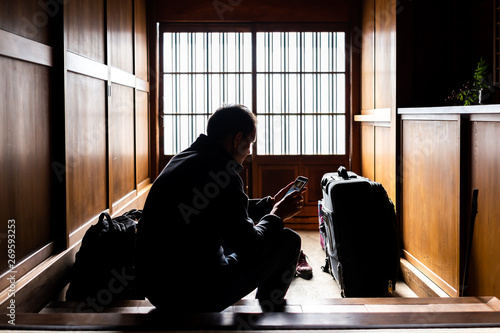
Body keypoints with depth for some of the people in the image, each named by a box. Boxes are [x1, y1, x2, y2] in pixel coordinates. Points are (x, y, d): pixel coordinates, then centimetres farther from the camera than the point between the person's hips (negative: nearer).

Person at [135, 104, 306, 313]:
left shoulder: (186, 157, 9)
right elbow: (250, 251, -16)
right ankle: (270, 309, 29)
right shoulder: (219, 169, -20)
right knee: (289, 240, 4)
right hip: (193, 298, -9)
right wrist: (276, 216, 2)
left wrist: (270, 203, 25)